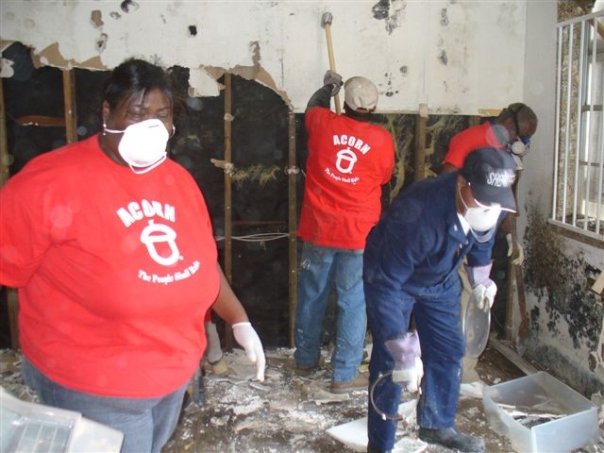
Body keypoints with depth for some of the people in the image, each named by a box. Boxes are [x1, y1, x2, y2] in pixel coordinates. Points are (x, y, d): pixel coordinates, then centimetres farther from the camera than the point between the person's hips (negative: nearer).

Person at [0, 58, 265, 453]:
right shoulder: (55, 180, -20)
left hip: (174, 373, 7)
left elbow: (203, 259, 10)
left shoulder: (179, 179, 1)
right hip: (95, 388, -6)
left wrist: (239, 322, 10)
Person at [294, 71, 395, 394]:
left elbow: (312, 107, 21)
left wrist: (329, 86, 38)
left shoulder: (323, 123, -4)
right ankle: (345, 374, 10)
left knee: (311, 295, 17)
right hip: (359, 234, -2)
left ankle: (306, 358, 32)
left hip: (319, 229, 2)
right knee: (353, 302, 5)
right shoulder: (382, 139, -8)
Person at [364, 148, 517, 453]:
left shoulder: (490, 204, -22)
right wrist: (399, 345, -40)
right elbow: (385, 285, -38)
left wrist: (481, 279, 12)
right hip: (390, 276, -6)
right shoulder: (416, 213, -43)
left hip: (440, 279, 6)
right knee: (389, 361, -7)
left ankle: (437, 424, 32)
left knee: (448, 349, 11)